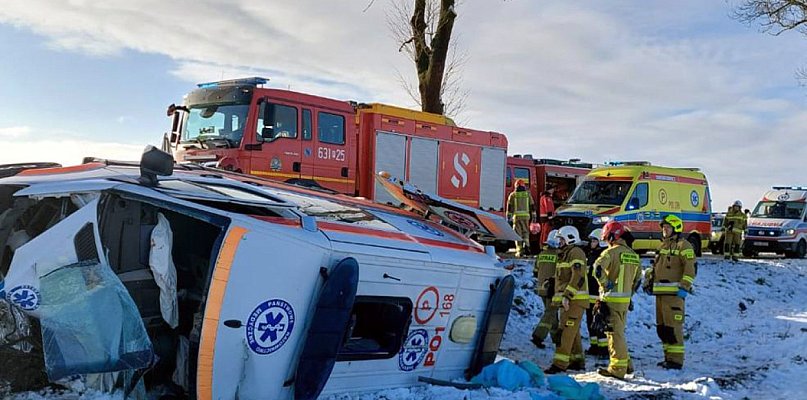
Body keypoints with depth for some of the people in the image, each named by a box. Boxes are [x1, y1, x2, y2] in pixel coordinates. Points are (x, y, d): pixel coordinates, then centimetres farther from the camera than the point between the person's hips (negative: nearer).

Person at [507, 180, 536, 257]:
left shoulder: (512, 195, 4)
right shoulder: (528, 194, 7)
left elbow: (509, 206, 0)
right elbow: (532, 206, 7)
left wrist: (508, 217, 2)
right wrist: (533, 216, 11)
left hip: (516, 216, -1)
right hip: (526, 216, 1)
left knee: (517, 233, 2)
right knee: (525, 232, 14)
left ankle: (519, 251, -3)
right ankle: (526, 245, -9)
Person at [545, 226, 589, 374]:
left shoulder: (576, 253, -11)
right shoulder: (564, 254, 20)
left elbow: (578, 277, -22)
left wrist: (567, 295, -25)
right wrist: (560, 297, 22)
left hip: (575, 300, -10)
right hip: (568, 300, 10)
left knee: (566, 331, -13)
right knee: (573, 331, 15)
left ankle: (560, 363, -16)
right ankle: (578, 360, 23)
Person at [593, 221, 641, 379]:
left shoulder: (611, 252, -12)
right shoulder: (633, 254, 13)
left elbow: (598, 268, -28)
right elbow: (638, 278, 20)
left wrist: (605, 284, -15)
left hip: (612, 299, -8)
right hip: (626, 299, 8)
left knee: (614, 333, -3)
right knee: (618, 331, 20)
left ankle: (617, 368, 0)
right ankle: (626, 364, 25)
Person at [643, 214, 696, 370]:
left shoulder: (683, 245, -5)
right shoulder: (663, 245, 21)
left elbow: (691, 267, -13)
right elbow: (655, 267, 28)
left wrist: (685, 286, -20)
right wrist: (648, 282, 19)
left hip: (674, 292, -9)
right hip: (660, 292, 9)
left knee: (672, 326, -11)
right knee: (661, 327, 11)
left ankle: (676, 359, -7)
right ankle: (668, 357, 19)